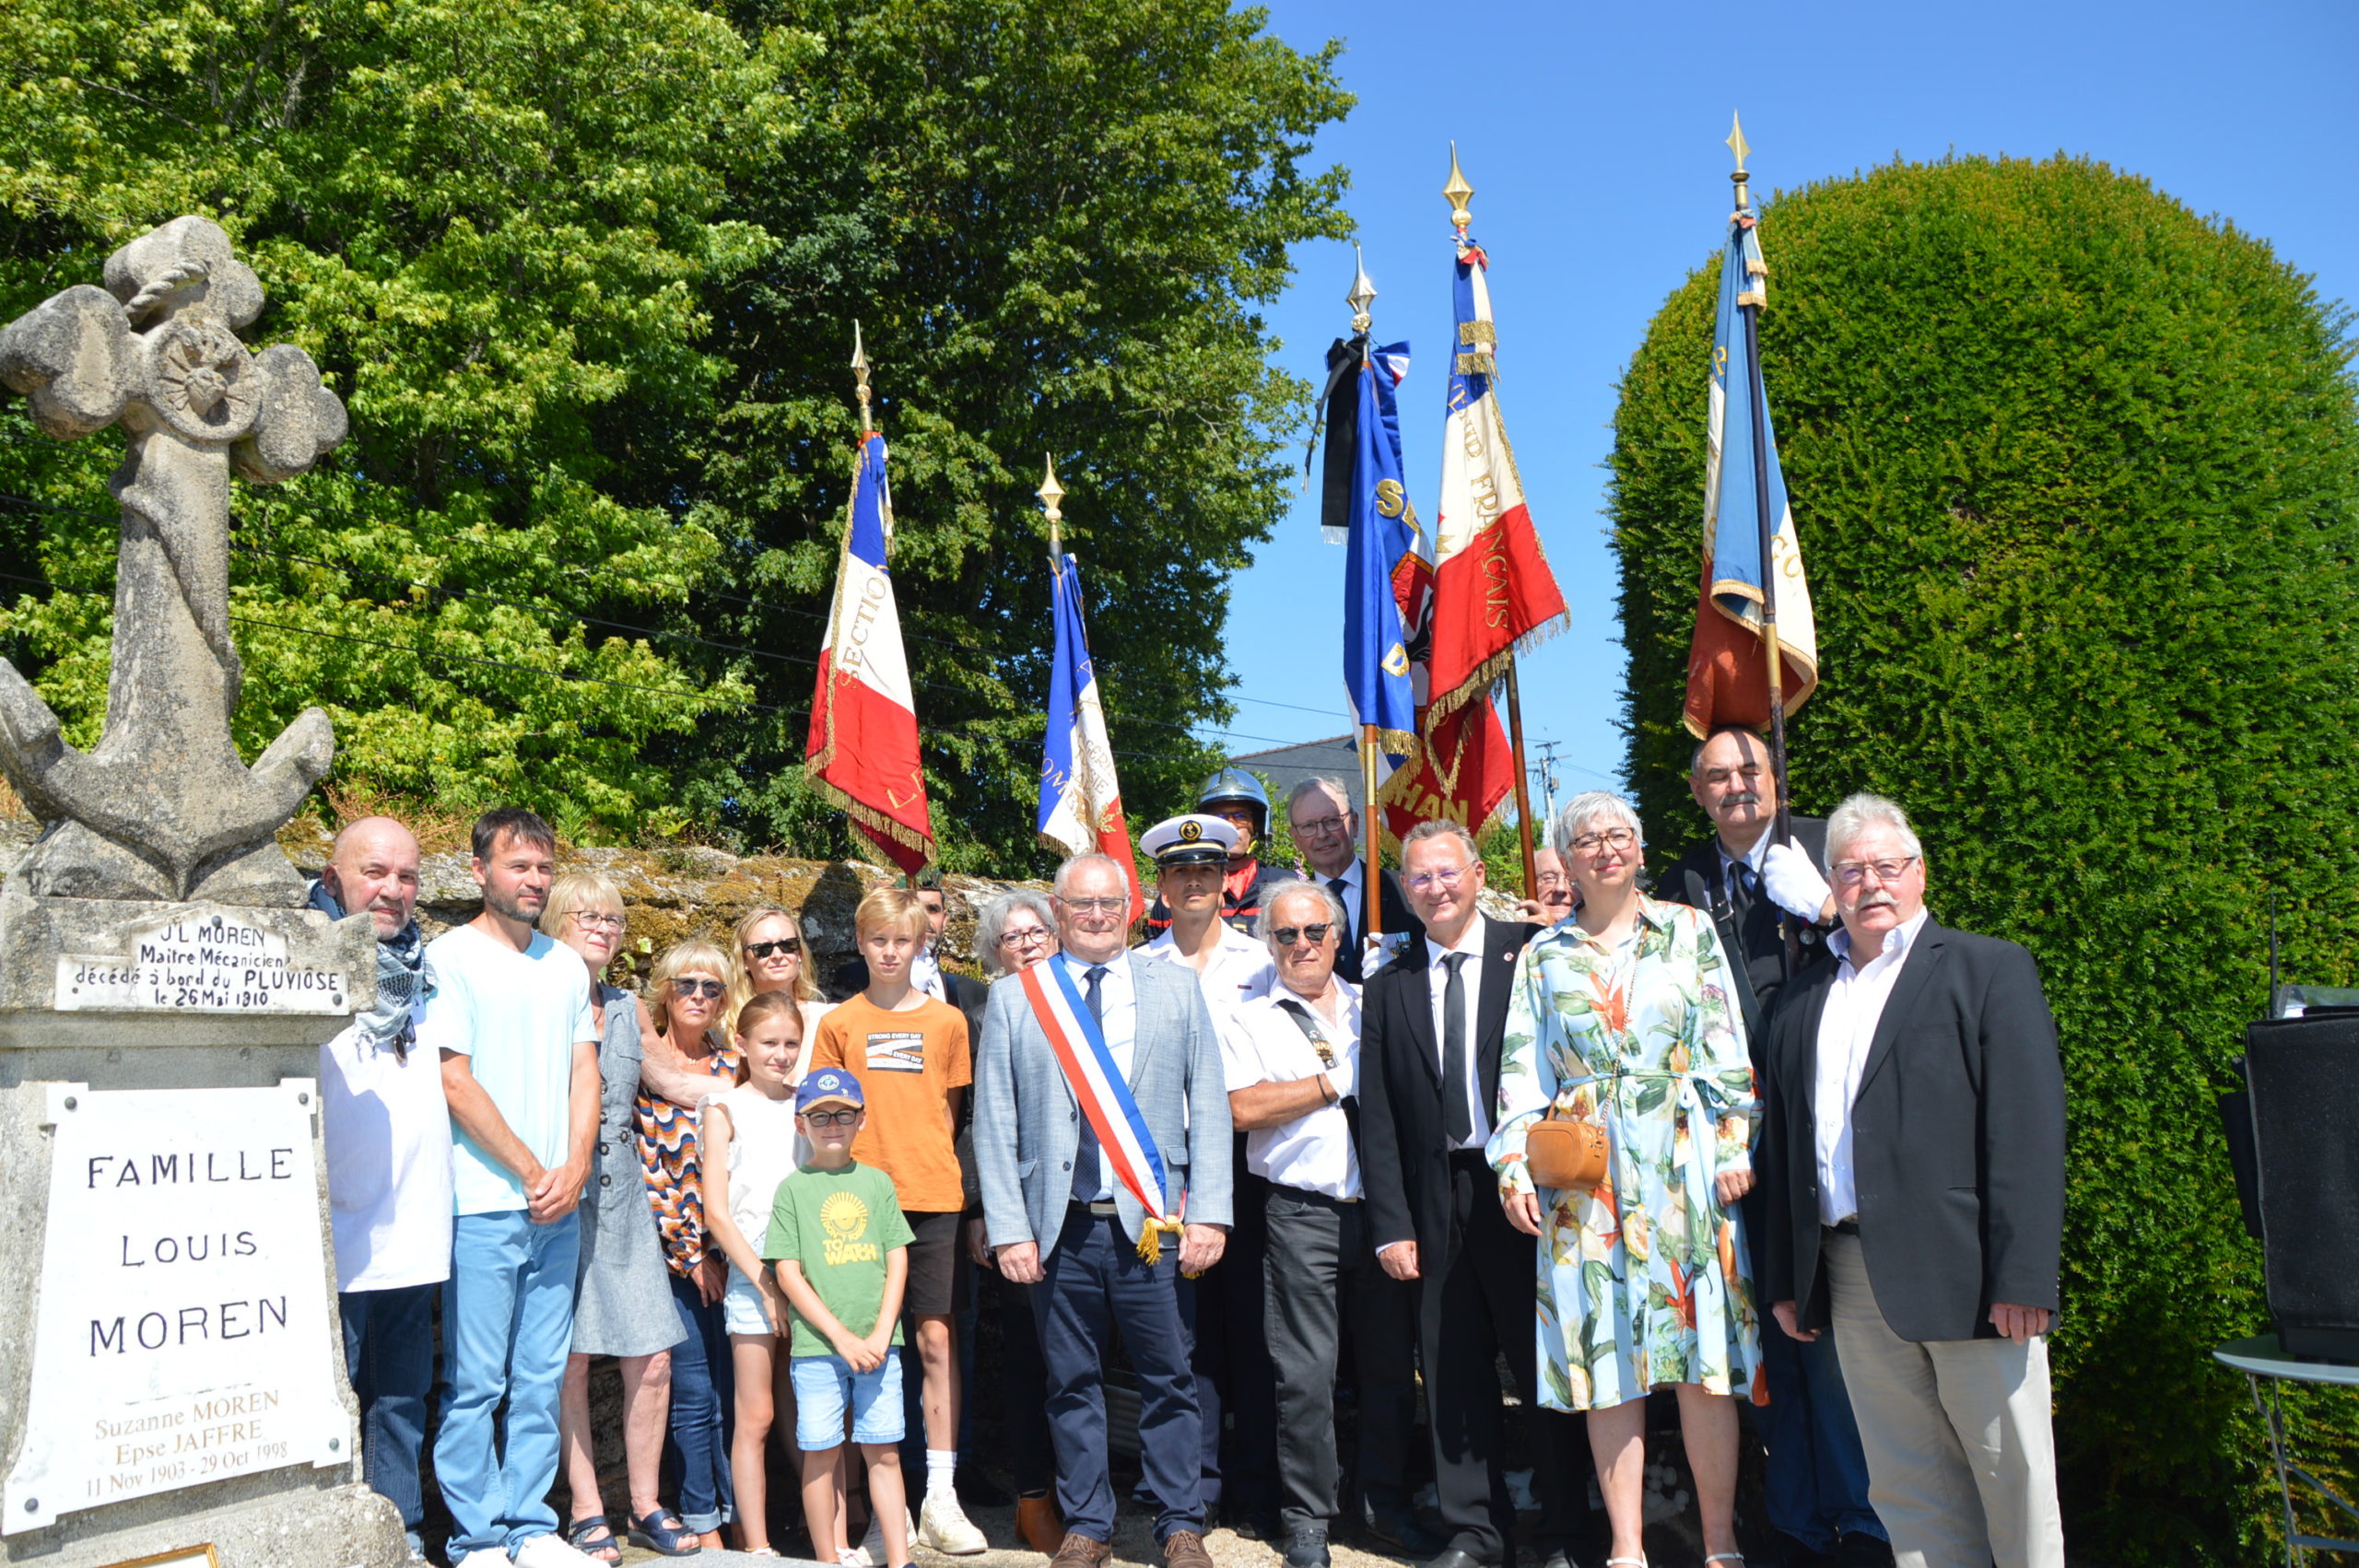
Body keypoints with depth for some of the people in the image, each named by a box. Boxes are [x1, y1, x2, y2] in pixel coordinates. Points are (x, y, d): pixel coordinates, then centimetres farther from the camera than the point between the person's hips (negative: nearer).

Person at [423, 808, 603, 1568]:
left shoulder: (565, 964, 14)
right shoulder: (450, 957, -4)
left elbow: (584, 1073, 12)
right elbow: (455, 1083, -10)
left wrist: (574, 1169, -3)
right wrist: (531, 1172, -9)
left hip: (558, 1206, 5)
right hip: (484, 1204, -5)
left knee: (541, 1380, 10)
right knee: (475, 1384, 1)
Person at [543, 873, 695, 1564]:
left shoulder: (627, 1007, 13)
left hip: (623, 1196, 5)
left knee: (651, 1361, 3)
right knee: (571, 1362, 1)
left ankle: (646, 1502, 18)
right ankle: (587, 1511, 15)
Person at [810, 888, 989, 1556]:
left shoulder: (946, 1020, 8)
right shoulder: (839, 1023, 6)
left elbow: (949, 1111, 13)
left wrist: (928, 1164, 6)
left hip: (932, 1194, 0)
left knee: (937, 1338, 0)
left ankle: (941, 1499, 9)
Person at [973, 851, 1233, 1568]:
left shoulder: (1177, 989, 8)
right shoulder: (1013, 998, 7)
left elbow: (1209, 1108, 6)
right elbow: (993, 1124, 4)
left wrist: (1209, 1212, -3)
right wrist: (1008, 1228, -3)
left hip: (1154, 1219, 0)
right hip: (1060, 1223, 0)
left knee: (1168, 1379, 4)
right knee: (1071, 1381, 8)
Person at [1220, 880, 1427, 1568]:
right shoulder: (1251, 1021, 4)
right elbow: (1242, 1108, -11)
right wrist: (1336, 1081, -7)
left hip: (1382, 1208, 3)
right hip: (1303, 1213, -3)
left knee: (1392, 1363, 9)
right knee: (1306, 1372, 0)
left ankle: (1390, 1497, 25)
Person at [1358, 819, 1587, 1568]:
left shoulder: (1529, 952, 0)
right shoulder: (1387, 987, 8)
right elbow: (1377, 1116, 7)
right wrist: (1392, 1223, 1)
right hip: (1438, 1202, 3)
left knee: (1546, 1364, 6)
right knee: (1454, 1372, 9)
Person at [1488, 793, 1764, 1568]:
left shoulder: (1689, 930, 8)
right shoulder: (1543, 953, 11)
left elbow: (1726, 1045, 4)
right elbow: (1522, 1068, 6)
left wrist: (1733, 1143, -5)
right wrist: (1514, 1167, -2)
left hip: (1683, 1163, -1)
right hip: (1585, 1176, 1)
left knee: (1703, 1356, 0)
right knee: (1606, 1358, 3)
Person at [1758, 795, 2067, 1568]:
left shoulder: (1990, 969, 2)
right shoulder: (1801, 1002, 16)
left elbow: (2028, 1129, -6)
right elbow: (1783, 1148, 16)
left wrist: (2022, 1276, -14)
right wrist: (1785, 1280, 12)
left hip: (1964, 1272, -4)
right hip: (1853, 1282, 4)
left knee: (2014, 1483, 5)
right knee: (1906, 1489, 9)